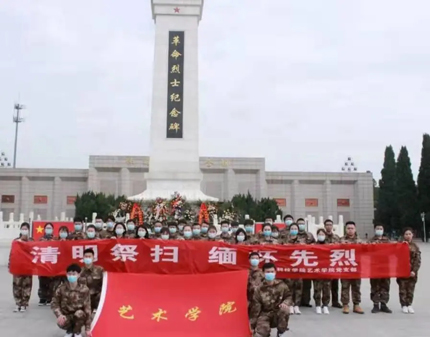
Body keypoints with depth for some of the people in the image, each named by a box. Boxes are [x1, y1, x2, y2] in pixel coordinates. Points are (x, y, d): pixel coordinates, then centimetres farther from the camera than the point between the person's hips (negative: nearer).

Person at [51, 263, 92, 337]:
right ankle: (70, 331, 5)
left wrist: (88, 328, -15)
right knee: (61, 323, -34)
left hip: (79, 317, -1)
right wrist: (59, 315, -24)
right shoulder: (62, 288, -10)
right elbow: (55, 303, -2)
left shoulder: (84, 289, -15)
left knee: (79, 313, -37)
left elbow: (87, 308, -14)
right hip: (67, 316, 1)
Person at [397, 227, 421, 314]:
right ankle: (404, 305, 9)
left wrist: (414, 270, -9)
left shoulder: (415, 247, 5)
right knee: (402, 288, 1)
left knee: (410, 289, 6)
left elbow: (418, 260, 1)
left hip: (412, 271, 1)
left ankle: (409, 305, 16)